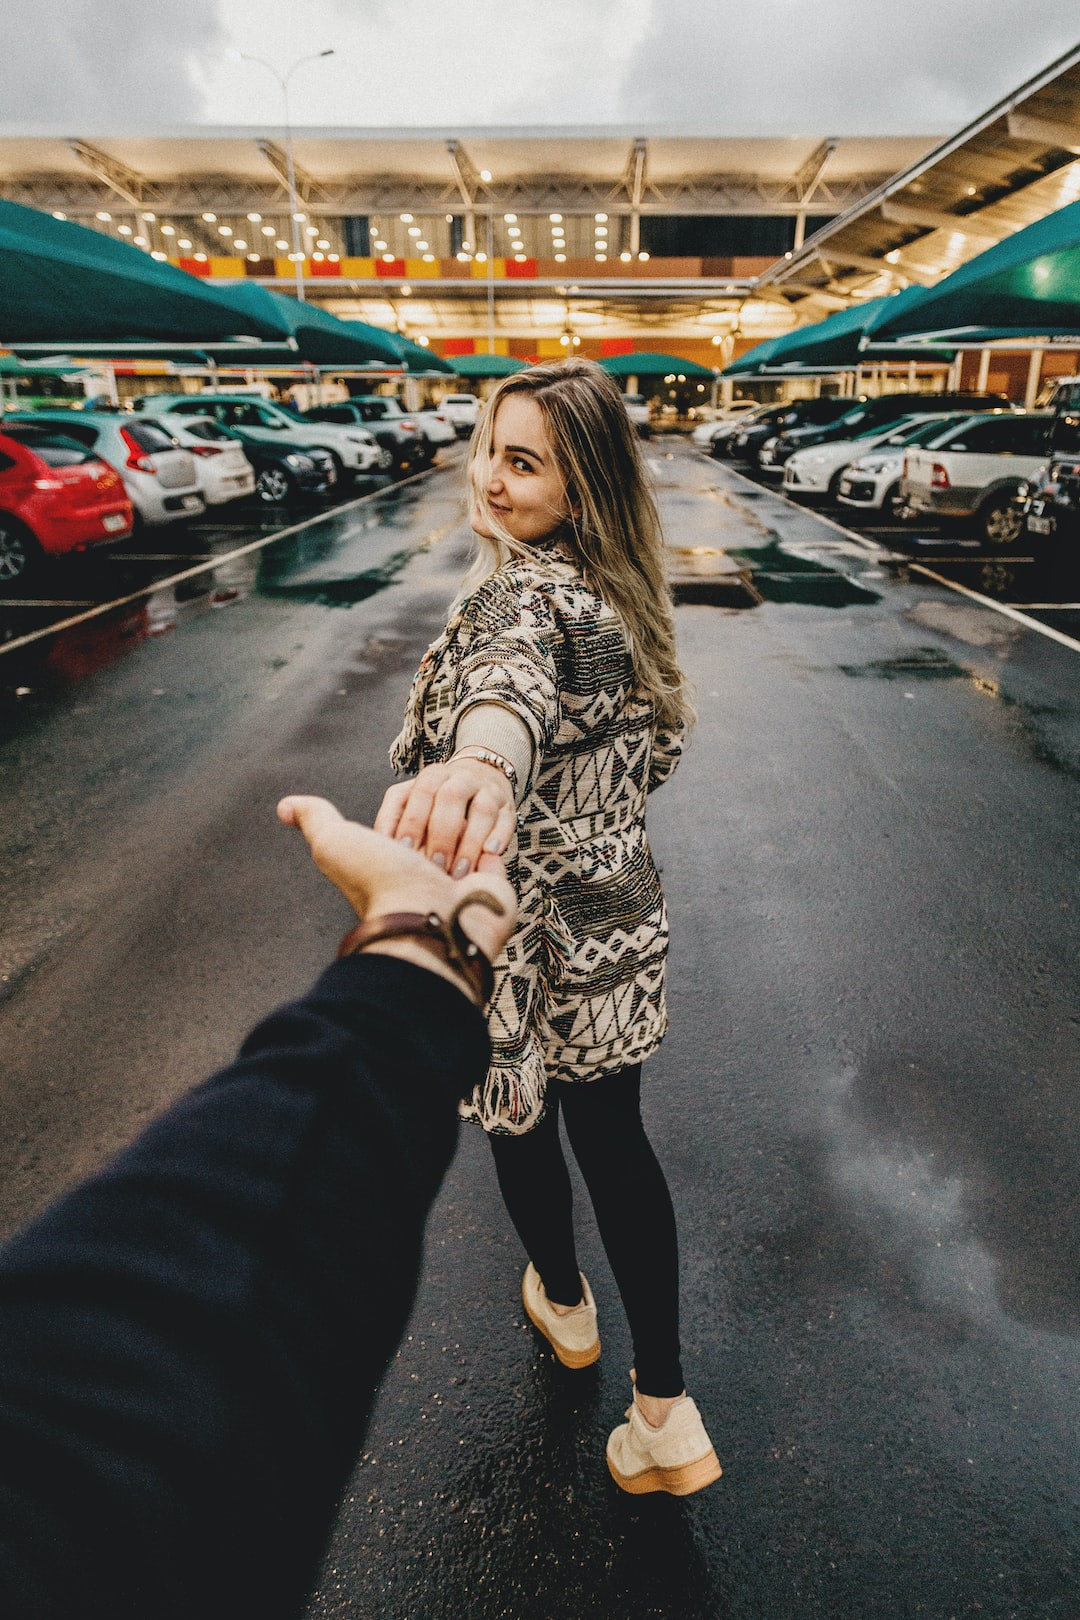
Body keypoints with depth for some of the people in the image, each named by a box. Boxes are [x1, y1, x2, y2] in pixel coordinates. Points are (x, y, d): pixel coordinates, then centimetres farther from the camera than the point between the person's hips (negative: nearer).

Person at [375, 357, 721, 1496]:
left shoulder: (520, 592, -24)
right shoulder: (617, 590, 4)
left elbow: (513, 677, -50)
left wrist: (478, 763, -71)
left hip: (526, 940, -7)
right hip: (615, 922, 8)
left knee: (521, 1127, 21)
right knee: (612, 1138, 18)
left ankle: (562, 1304, 50)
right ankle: (662, 1411, 31)